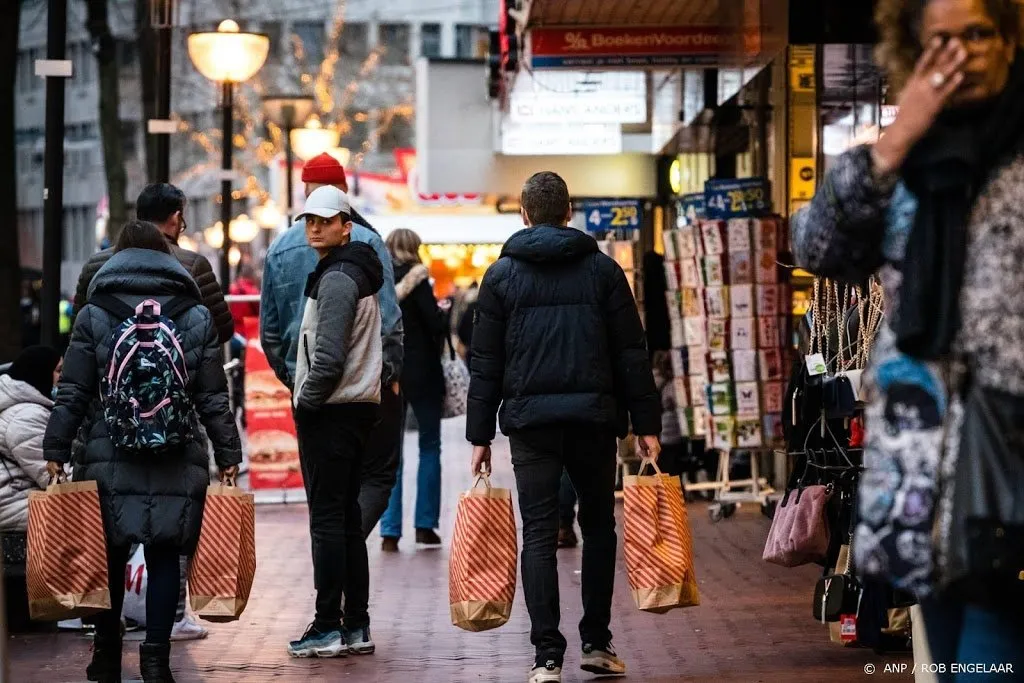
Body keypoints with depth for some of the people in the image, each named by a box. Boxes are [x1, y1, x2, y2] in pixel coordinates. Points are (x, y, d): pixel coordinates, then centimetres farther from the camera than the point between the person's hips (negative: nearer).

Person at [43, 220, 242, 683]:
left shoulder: (93, 315, 2)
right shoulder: (197, 317, 4)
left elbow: (72, 393, 0)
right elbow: (213, 398, 4)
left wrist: (56, 450, 5)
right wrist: (228, 454, 9)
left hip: (108, 458, 0)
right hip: (177, 461, 0)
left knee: (110, 556, 11)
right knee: (163, 558, 3)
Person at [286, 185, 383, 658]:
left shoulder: (336, 279, -15)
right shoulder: (359, 273, 17)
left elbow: (329, 358, -22)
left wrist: (306, 401, -10)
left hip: (329, 411, -10)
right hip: (358, 406, 10)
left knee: (327, 519, -8)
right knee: (346, 517, 12)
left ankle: (328, 628, -7)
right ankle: (356, 627, 15)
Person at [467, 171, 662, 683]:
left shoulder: (501, 275, 6)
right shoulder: (602, 269, 6)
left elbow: (486, 363, 4)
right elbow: (631, 353, 3)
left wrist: (480, 434, 7)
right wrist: (645, 423, 5)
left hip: (529, 418, 0)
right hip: (593, 416, 0)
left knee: (539, 535, 0)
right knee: (598, 526, 14)